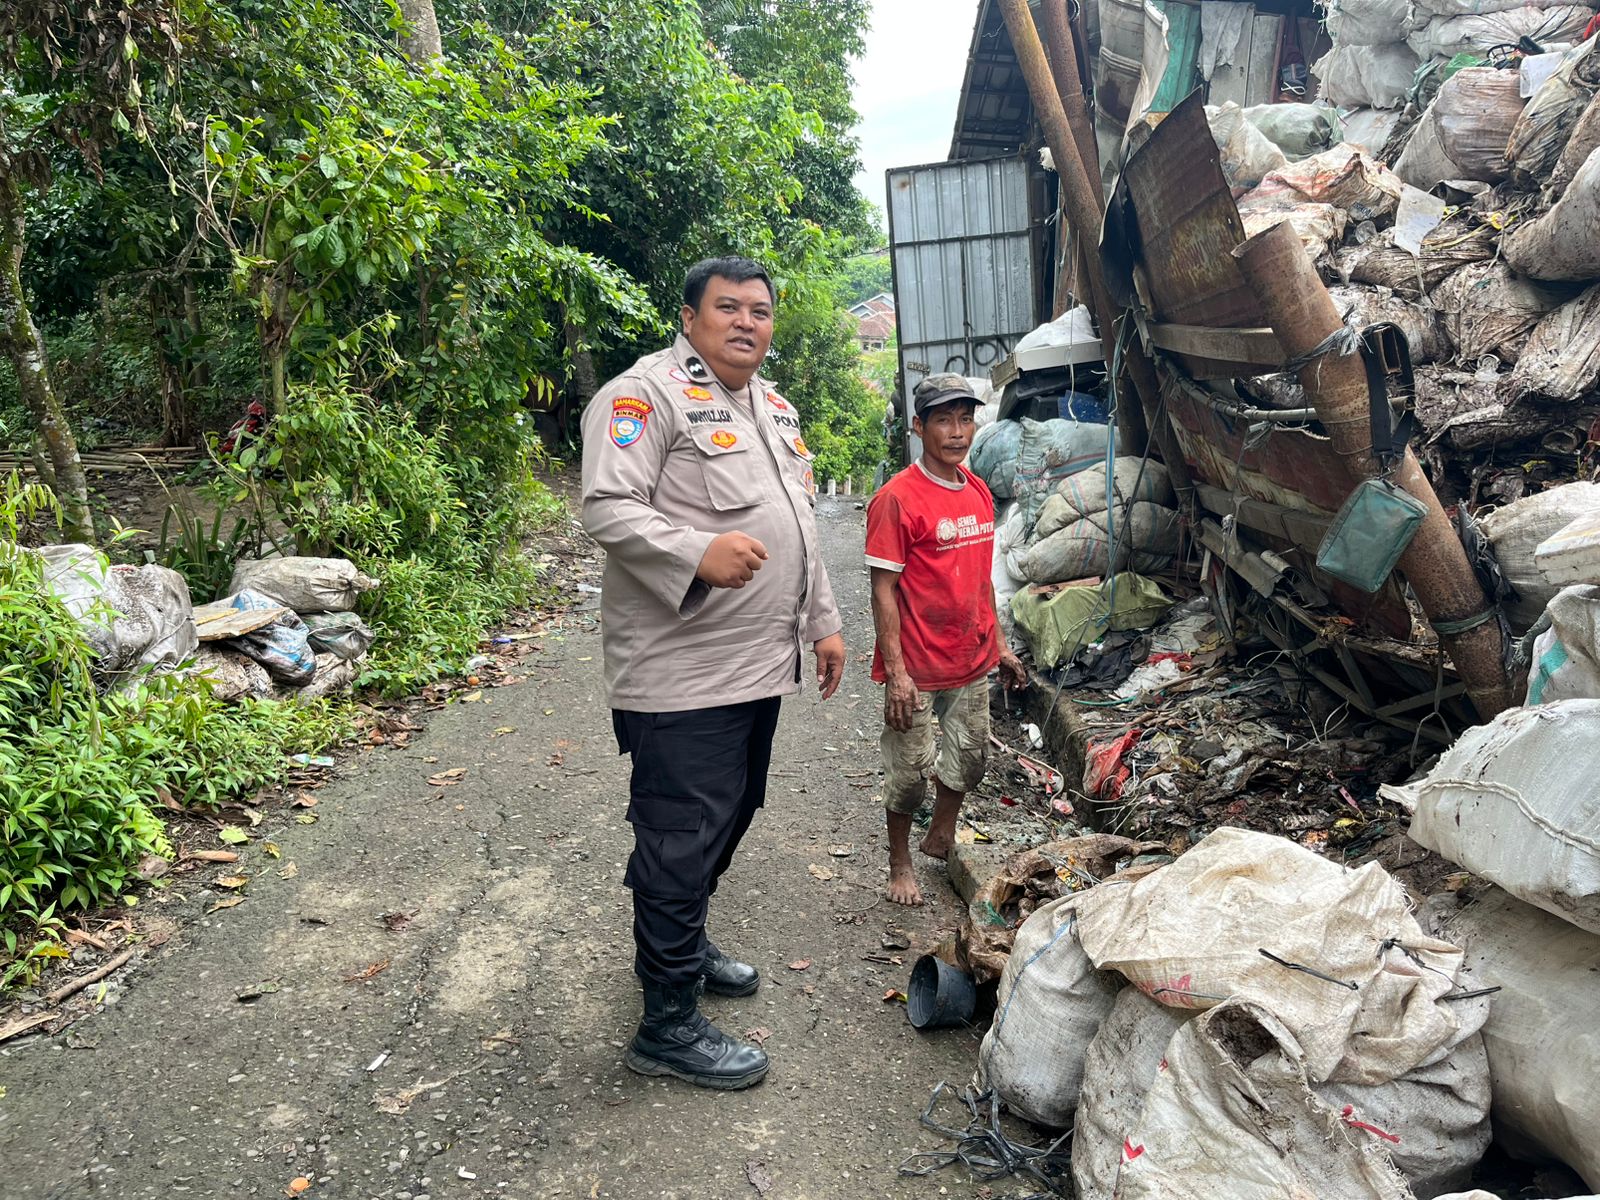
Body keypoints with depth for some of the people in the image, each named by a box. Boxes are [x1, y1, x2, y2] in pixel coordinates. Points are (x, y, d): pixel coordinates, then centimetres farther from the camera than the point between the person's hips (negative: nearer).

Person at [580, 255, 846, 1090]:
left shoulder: (774, 406, 19)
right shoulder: (647, 393, -10)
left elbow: (798, 525, 25)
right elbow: (608, 509, -20)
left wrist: (822, 621, 22)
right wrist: (698, 552, -34)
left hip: (760, 662, 9)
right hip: (681, 673, -9)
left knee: (729, 817, 20)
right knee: (684, 838, -3)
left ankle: (681, 942, 41)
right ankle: (668, 1025, 9)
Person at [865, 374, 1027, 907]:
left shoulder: (979, 492, 7)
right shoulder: (897, 498, -15)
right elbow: (884, 589, -16)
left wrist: (998, 645, 17)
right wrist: (895, 671, -19)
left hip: (972, 663, 7)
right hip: (918, 668, -7)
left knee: (970, 760, 18)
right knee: (910, 772, 6)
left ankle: (941, 838, 42)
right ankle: (900, 864, 27)